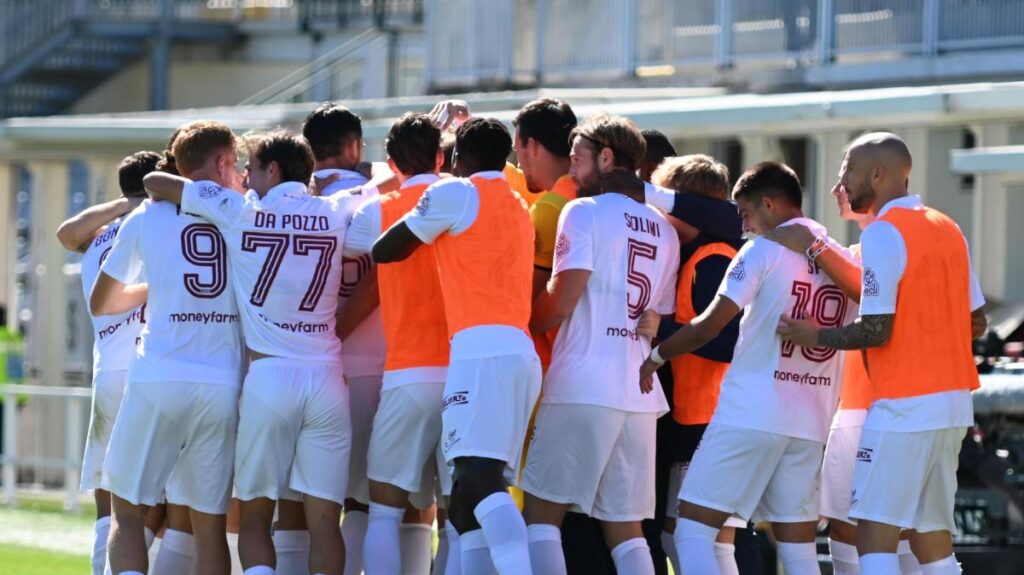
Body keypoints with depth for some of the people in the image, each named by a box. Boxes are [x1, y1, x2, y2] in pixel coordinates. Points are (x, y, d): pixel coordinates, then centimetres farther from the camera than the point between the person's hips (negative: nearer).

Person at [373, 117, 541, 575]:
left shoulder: (454, 194, 3)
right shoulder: (519, 208, 26)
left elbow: (385, 252, 10)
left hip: (482, 348, -8)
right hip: (522, 352, 8)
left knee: (480, 480, -21)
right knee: (467, 503, 8)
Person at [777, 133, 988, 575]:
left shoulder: (883, 234, -11)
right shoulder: (948, 229, 14)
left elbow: (876, 330, -16)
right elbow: (976, 322, 16)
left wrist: (815, 336, -2)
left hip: (903, 405, -8)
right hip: (954, 402, 8)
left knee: (876, 534, -9)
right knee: (932, 534, 10)